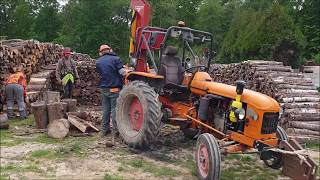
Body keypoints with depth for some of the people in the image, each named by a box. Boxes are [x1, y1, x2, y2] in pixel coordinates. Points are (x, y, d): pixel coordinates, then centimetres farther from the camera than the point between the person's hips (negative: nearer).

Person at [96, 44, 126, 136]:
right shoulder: (115, 59, -8)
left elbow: (99, 73, 16)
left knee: (105, 109, 13)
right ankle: (116, 130, 5)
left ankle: (105, 129, 19)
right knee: (115, 108, 0)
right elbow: (122, 72, -17)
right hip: (115, 88, -5)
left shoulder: (98, 62, 9)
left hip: (104, 88, 5)